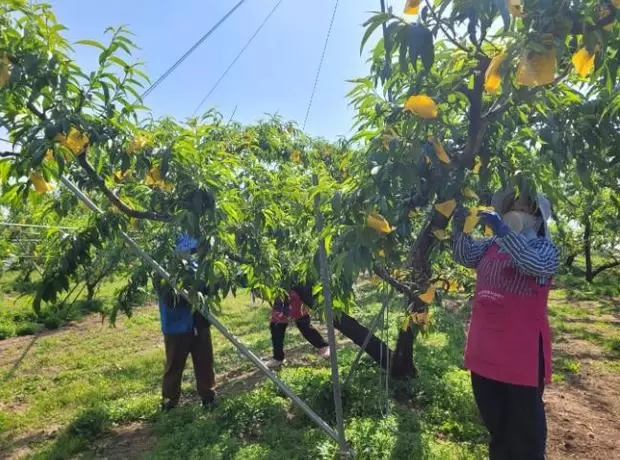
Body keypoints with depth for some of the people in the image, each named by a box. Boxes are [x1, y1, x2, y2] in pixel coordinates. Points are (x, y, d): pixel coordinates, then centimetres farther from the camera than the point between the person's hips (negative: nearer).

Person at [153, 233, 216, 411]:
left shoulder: (195, 267, 0)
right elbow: (170, 300, -24)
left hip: (199, 324, 4)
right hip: (177, 327, -4)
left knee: (205, 362, 13)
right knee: (174, 366, 12)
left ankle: (208, 397, 30)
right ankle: (169, 401, 31)